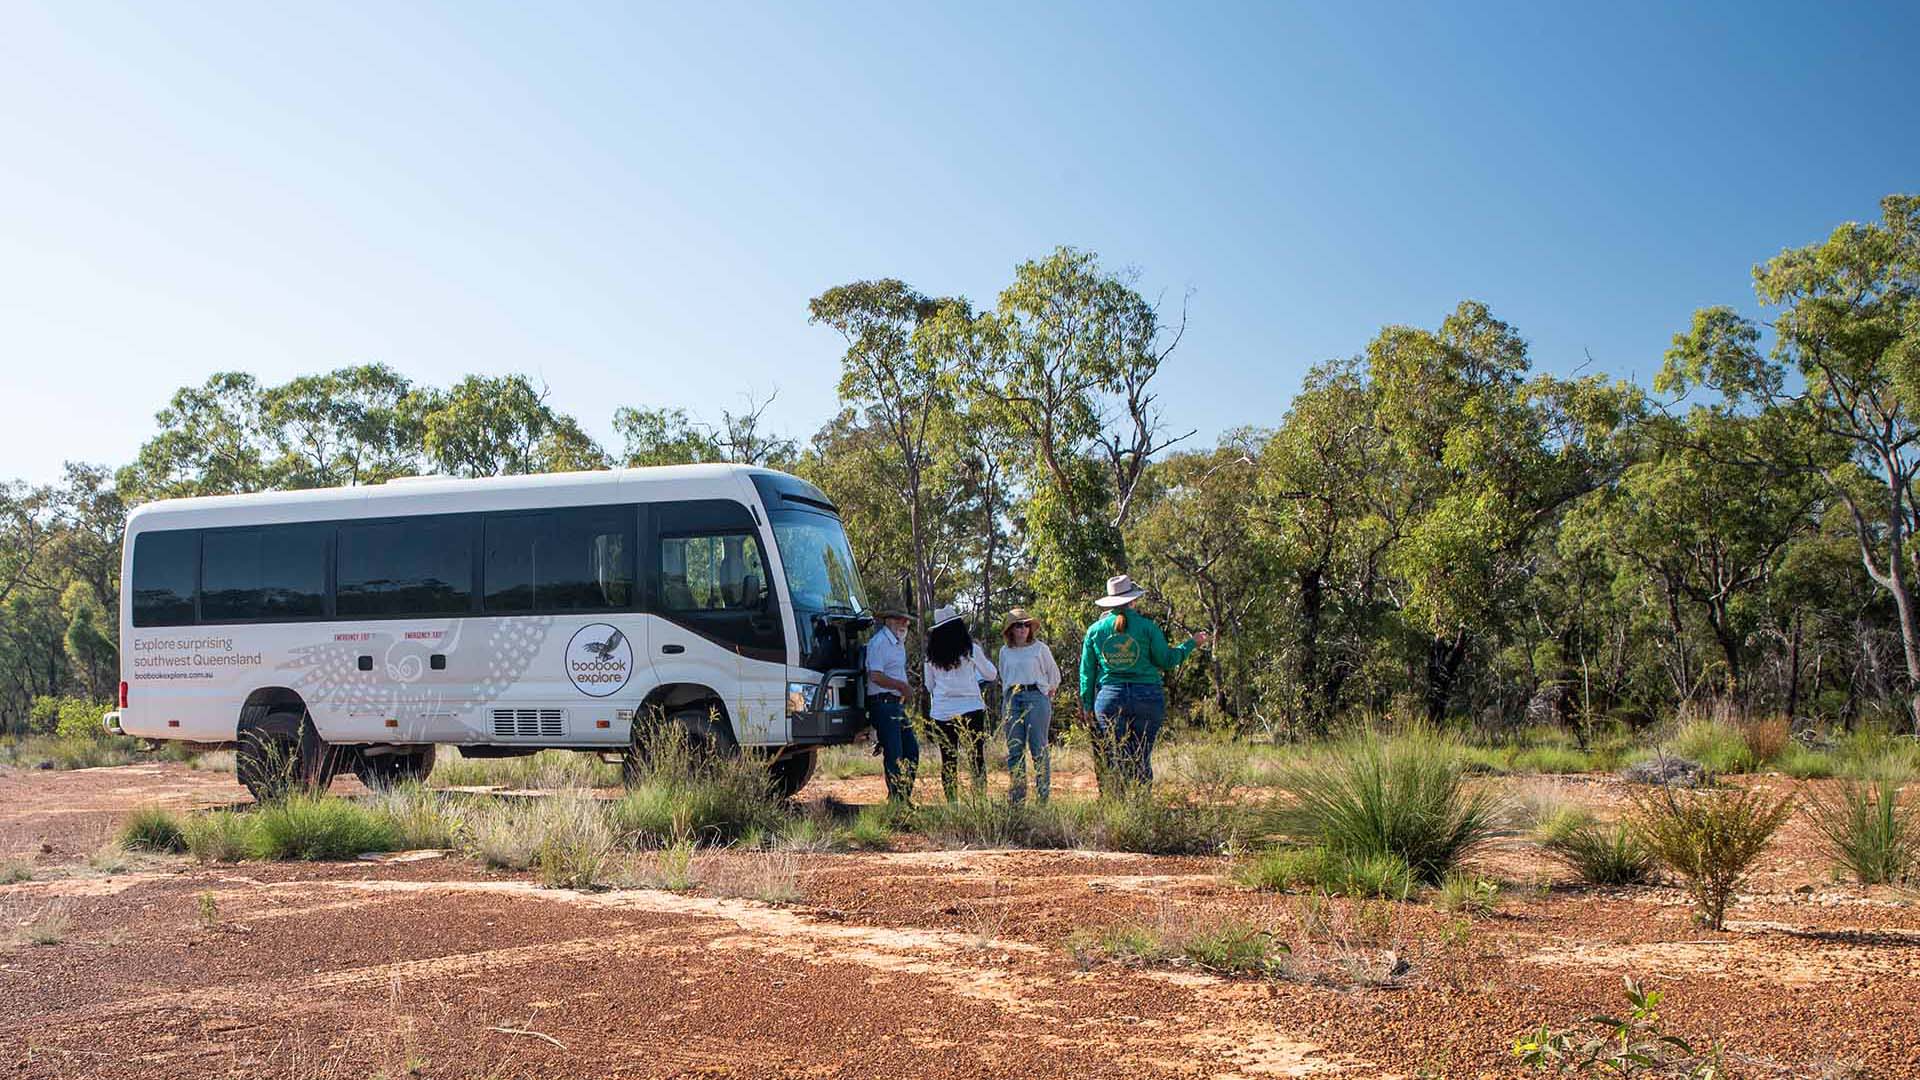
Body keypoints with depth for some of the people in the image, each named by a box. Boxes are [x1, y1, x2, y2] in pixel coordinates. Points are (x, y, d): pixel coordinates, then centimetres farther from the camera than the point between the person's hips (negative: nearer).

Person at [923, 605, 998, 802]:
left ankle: (952, 803, 6)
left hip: (941, 711, 3)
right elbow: (991, 674, 6)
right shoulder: (970, 649, -5)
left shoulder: (932, 654, 4)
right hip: (970, 708, -3)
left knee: (948, 761, 7)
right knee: (977, 759, 2)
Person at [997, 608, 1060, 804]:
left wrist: (1048, 693, 11)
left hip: (1036, 696, -4)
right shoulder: (1005, 651, 13)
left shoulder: (1040, 648, 3)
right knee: (1014, 749, 2)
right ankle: (1016, 796, 6)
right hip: (1012, 698, 4)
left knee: (1039, 747, -6)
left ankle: (1044, 795, -2)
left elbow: (1054, 674, 11)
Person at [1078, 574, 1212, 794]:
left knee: (1112, 762, 1)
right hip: (1147, 697, -1)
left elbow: (1086, 671, 8)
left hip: (1110, 699, 1)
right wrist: (1192, 644, 17)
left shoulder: (1095, 630, 6)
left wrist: (1087, 707, 14)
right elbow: (1166, 661, 3)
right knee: (1141, 761, 6)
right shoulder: (1146, 626, -1)